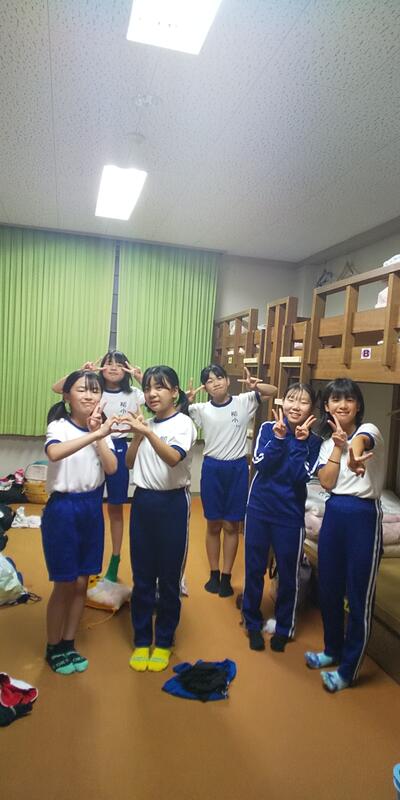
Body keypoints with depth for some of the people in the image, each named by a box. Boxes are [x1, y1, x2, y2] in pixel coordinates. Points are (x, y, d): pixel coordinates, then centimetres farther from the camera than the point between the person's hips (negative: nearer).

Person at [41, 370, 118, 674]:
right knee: (64, 585, 5)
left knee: (81, 583, 14)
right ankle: (53, 648, 27)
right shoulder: (59, 426, -12)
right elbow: (54, 453, -36)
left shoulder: (102, 429, 3)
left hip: (92, 507, 5)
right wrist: (93, 434, -44)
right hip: (63, 507, -5)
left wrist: (98, 434, -17)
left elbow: (111, 468, -10)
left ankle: (69, 645, 32)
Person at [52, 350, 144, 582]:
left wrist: (141, 377, -21)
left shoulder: (132, 394, -1)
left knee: (116, 507, 11)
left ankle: (115, 562, 25)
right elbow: (57, 388, -10)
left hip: (119, 449, 0)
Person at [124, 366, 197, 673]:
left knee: (169, 578, 9)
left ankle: (164, 642, 28)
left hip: (172, 503, -5)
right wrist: (137, 436, -9)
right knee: (142, 576, 13)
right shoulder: (146, 424, 8)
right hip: (142, 501, 5)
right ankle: (142, 640, 30)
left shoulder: (183, 423, -10)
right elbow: (129, 463, 6)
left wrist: (147, 431, -39)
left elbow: (174, 458, -28)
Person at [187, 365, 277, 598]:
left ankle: (226, 576, 24)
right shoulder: (202, 409, -1)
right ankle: (214, 573, 29)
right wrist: (186, 402, -23)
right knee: (213, 524, 12)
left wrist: (256, 386, -24)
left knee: (231, 526, 9)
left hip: (237, 468, -1)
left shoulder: (244, 401, -3)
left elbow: (274, 391, -4)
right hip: (212, 468, 1)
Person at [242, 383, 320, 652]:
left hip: (291, 515, 0)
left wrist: (299, 442, -20)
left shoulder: (313, 441, -4)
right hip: (259, 509, 1)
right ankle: (253, 623, 32)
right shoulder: (269, 428, -3)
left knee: (289, 574, 11)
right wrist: (279, 437, -22)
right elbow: (260, 464, -14)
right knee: (254, 569, 12)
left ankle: (284, 628, 32)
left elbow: (302, 476, -16)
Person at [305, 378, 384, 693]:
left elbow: (361, 442, -37)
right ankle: (333, 649, 39)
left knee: (358, 595, 4)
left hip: (364, 515, -6)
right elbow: (327, 482, -3)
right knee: (328, 588, 17)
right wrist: (339, 447, -13)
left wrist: (353, 452, -61)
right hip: (333, 513, 6)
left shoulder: (368, 430, -9)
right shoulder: (328, 440, 10)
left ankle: (348, 669, 21)